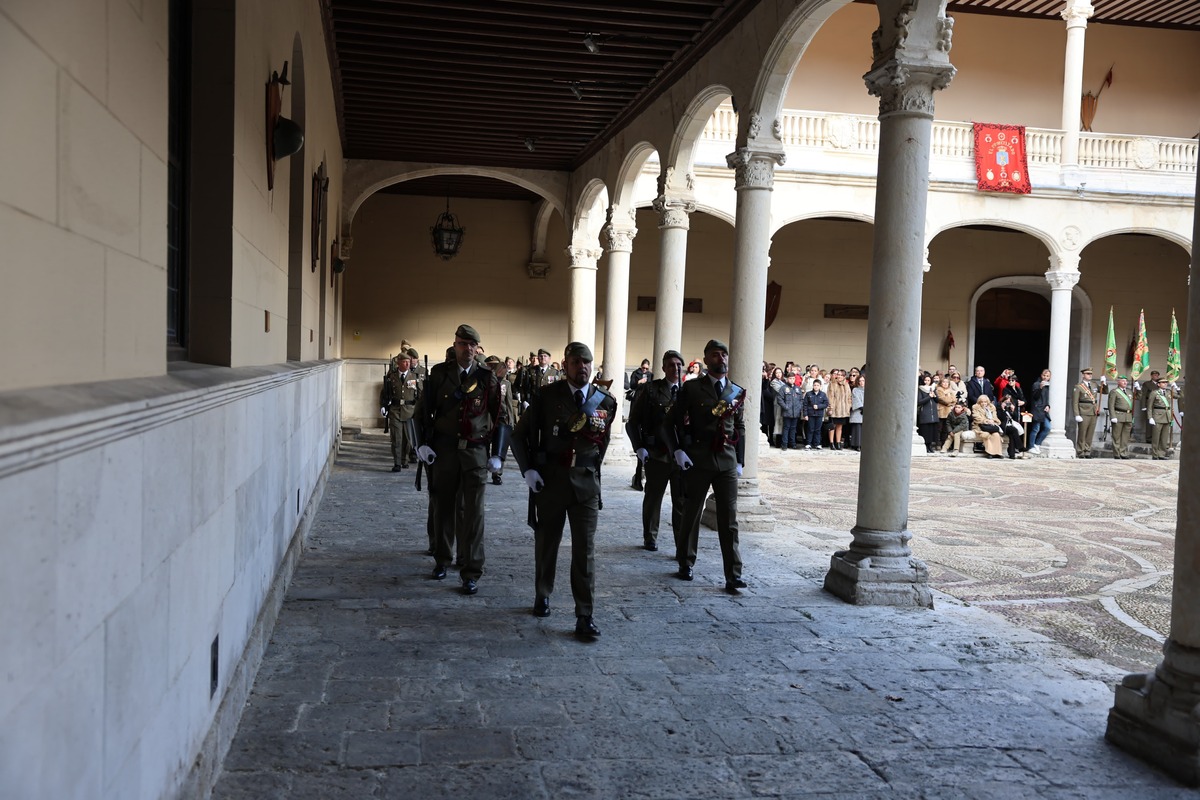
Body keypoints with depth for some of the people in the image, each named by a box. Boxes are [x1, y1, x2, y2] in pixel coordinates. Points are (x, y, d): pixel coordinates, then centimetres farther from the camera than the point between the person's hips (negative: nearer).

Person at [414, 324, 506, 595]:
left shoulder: (487, 378, 0)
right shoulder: (439, 374, 3)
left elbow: (501, 418, 5)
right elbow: (423, 411, 7)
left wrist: (496, 455, -1)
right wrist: (423, 444, -3)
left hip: (476, 452, -1)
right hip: (444, 450, 1)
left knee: (473, 512, -3)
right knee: (444, 507, 13)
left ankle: (471, 573, 2)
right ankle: (441, 560, 31)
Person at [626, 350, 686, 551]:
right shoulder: (650, 390, 0)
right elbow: (633, 421, 2)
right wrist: (639, 447, -5)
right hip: (657, 454, -1)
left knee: (682, 501, 2)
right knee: (653, 498, 12)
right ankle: (650, 538, 28)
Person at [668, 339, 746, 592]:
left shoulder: (737, 392, 9)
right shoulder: (692, 388, -1)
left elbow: (740, 428, 15)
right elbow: (674, 421, -1)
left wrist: (740, 461, 11)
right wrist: (678, 450, -12)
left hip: (727, 462, 2)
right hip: (697, 460, -2)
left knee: (729, 519, -1)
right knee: (691, 514, 9)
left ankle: (733, 575, 0)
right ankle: (686, 564, 27)